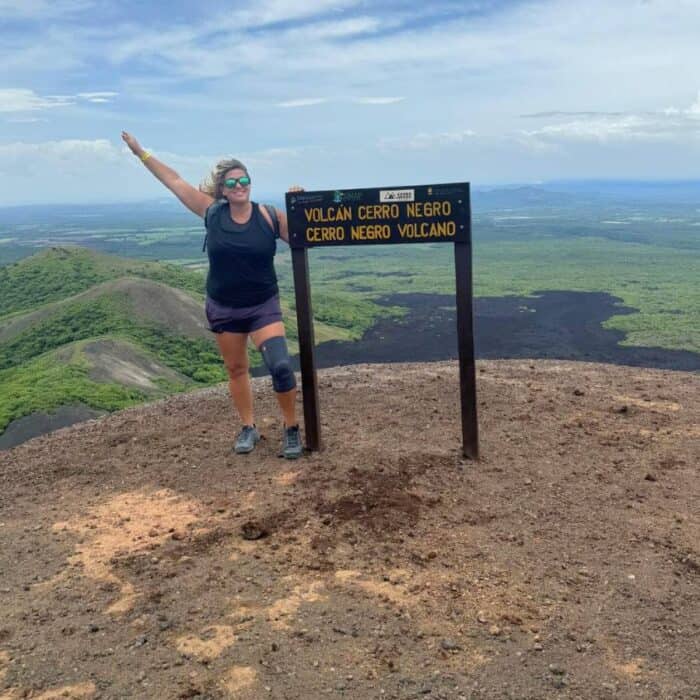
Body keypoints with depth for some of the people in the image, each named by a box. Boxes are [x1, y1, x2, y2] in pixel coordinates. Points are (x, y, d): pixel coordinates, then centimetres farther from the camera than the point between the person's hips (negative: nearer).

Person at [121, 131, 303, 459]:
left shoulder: (268, 215, -9)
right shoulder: (212, 211, -4)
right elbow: (174, 181, 2)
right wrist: (140, 152, 6)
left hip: (263, 306, -3)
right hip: (223, 308, 3)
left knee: (280, 366, -16)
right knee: (236, 369, 12)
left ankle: (292, 429, 2)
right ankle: (248, 428, 28)